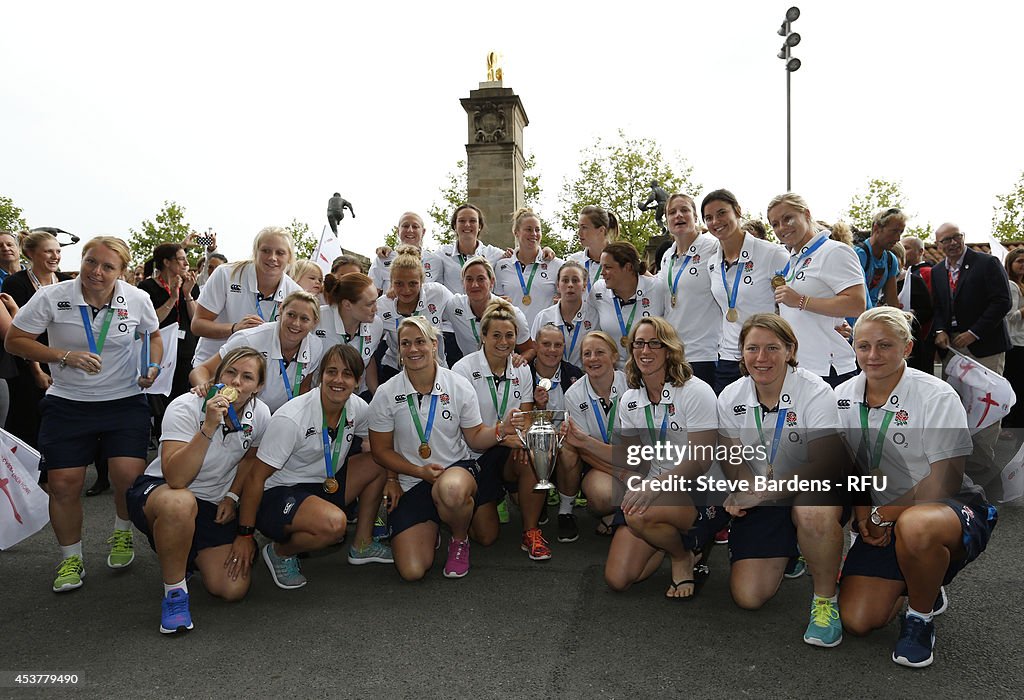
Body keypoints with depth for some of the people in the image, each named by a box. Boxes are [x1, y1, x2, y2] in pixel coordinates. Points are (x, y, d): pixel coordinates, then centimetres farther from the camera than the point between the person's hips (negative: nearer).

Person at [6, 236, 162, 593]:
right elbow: (15, 341, -3)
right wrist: (65, 356, -18)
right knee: (63, 483, -2)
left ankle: (122, 534, 19)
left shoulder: (138, 299, -5)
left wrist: (153, 368, -6)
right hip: (67, 403, 0)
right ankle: (71, 558, 22)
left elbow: (154, 336, 14)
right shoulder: (52, 297, -9)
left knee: (129, 475, -14)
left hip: (125, 401, 0)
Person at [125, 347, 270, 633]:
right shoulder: (186, 407, -23)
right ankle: (175, 591, -18)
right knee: (180, 504, -43)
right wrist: (209, 427, -40)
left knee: (233, 590, -8)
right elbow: (175, 478, -34)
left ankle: (189, 553, 24)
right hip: (157, 491, -4)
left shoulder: (260, 414, -9)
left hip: (214, 504, 5)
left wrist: (232, 496, 1)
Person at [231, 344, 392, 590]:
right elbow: (256, 478, -19)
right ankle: (280, 552, -2)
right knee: (334, 523, -34)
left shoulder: (359, 409, -7)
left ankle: (362, 545, 10)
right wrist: (244, 535, -16)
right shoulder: (291, 418, -25)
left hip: (324, 487, 7)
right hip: (277, 496, -7)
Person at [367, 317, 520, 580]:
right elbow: (381, 450, 0)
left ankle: (460, 541, -1)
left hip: (458, 467, 0)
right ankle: (430, 527, 24)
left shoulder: (459, 386, -5)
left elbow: (475, 438, 2)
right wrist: (420, 471, -13)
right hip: (411, 483, 0)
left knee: (450, 490, -40)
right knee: (412, 571, -13)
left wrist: (500, 430, -20)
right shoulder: (386, 394, -6)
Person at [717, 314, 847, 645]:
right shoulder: (731, 397, -4)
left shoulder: (815, 391, -17)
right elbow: (734, 460, 4)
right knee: (747, 597, -5)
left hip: (815, 491, -4)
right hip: (761, 500, 4)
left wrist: (766, 491, -30)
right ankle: (788, 552, 28)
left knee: (814, 512, -42)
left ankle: (825, 599, -12)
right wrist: (742, 492, -18)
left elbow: (826, 465, -24)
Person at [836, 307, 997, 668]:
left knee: (915, 526, -43)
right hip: (884, 522, 5)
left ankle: (922, 615, -9)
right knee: (857, 621, -10)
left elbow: (944, 483, -17)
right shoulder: (844, 396, -1)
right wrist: (864, 514, -7)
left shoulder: (937, 397, -15)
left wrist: (882, 515, -15)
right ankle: (920, 587, 24)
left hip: (953, 509, -4)